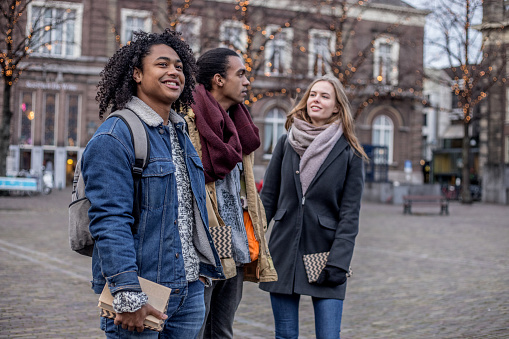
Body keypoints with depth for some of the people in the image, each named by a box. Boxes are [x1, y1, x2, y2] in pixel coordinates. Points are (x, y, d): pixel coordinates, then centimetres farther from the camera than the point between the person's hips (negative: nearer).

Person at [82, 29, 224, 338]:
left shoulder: (180, 133, 14)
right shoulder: (114, 138, -13)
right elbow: (110, 222, -20)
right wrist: (128, 297, -24)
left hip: (190, 290, 8)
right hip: (141, 295, -8)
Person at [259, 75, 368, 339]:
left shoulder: (349, 154, 0)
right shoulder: (286, 143, 6)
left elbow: (349, 214, -3)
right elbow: (268, 198, 8)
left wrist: (338, 262, -11)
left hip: (324, 255, -2)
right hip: (283, 251, 2)